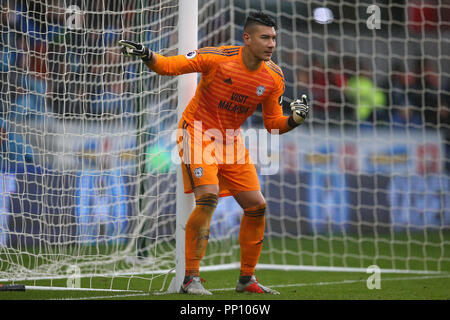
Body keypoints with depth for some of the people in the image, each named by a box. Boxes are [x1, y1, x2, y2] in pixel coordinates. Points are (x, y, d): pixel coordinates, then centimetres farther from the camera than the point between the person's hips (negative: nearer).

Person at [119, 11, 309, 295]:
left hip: (231, 140, 6)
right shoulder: (218, 57, -19)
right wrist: (146, 55, -34)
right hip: (199, 132, -6)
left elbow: (273, 124, 5)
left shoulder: (274, 77, -3)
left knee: (257, 205, 2)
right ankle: (191, 278, -16)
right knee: (208, 197, -24)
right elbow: (170, 66, -16)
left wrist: (294, 119, -15)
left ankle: (247, 278, 19)